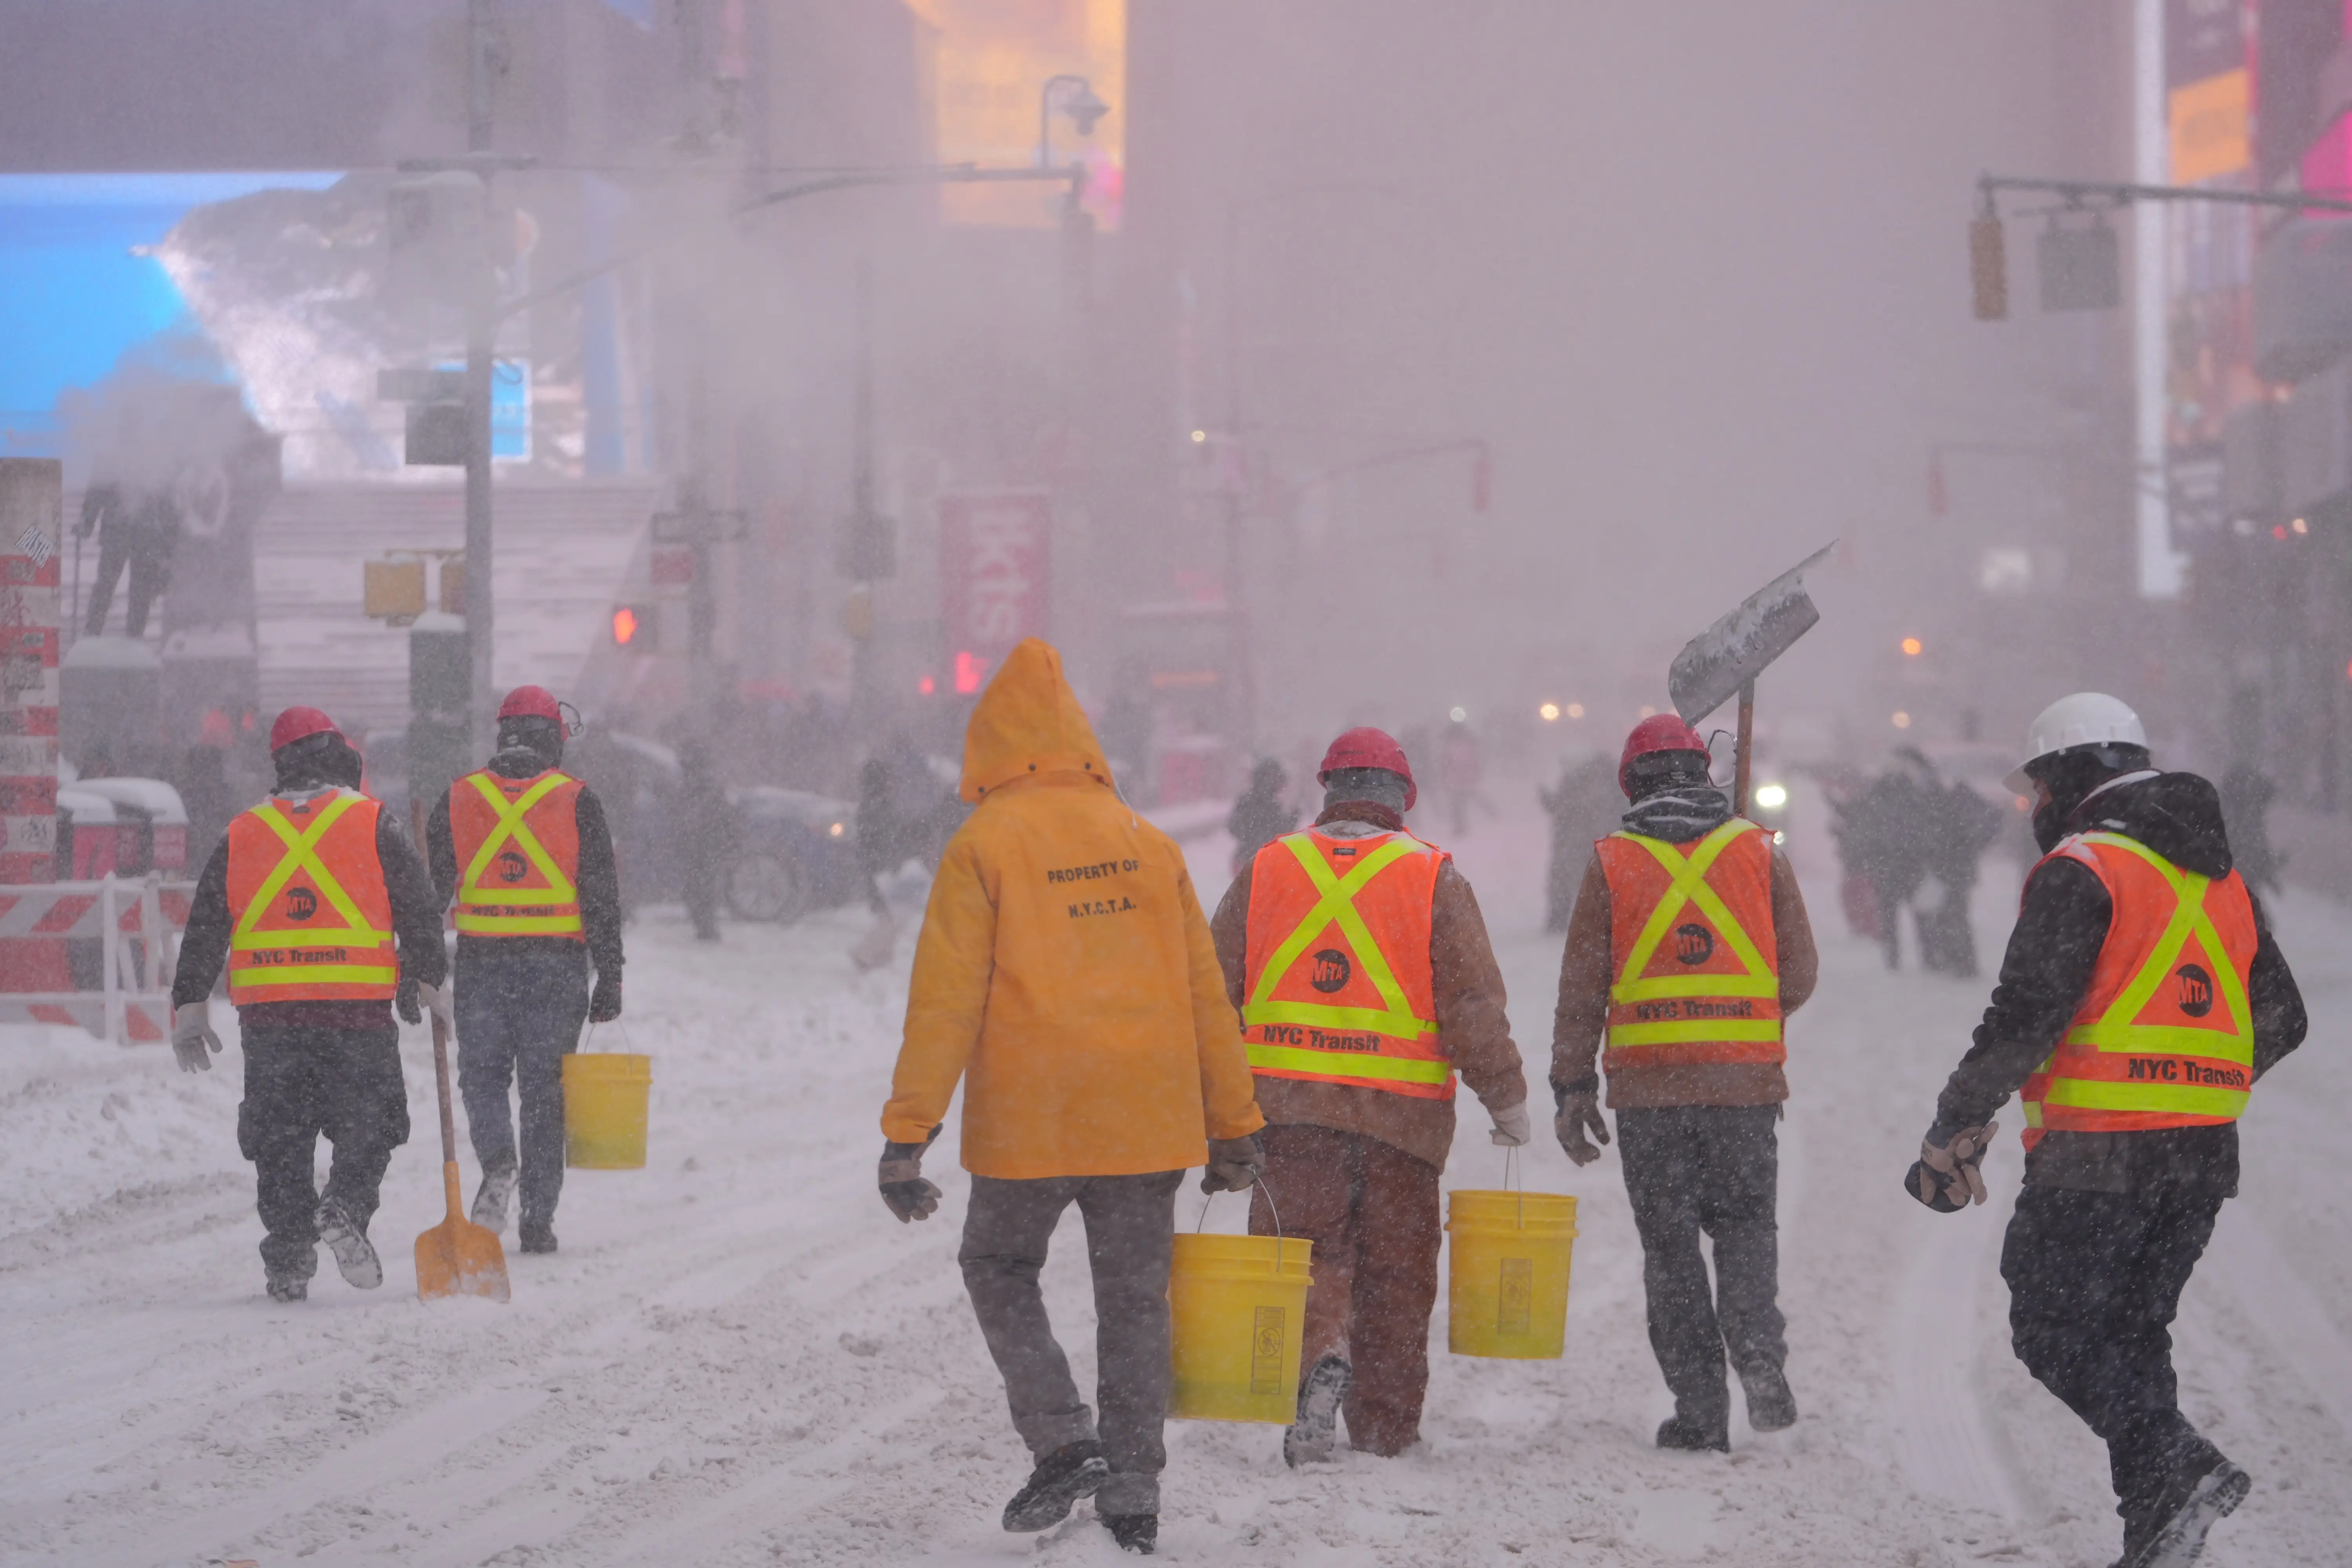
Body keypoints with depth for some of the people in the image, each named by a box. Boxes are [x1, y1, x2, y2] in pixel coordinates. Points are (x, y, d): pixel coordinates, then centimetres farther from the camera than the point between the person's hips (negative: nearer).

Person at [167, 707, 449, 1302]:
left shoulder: (242, 834, 11)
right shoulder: (374, 824, 2)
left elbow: (204, 926, 10)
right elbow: (420, 911, 3)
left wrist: (189, 1006, 14)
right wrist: (428, 980, 16)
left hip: (268, 1016, 2)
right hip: (359, 1009, -2)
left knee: (279, 1141, 8)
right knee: (367, 1127, 6)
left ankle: (288, 1261, 3)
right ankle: (345, 1208, -20)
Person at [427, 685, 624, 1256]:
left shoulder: (458, 799, 6)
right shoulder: (577, 802, 1)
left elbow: (431, 891, 5)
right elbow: (602, 895, -1)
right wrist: (610, 978, 3)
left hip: (481, 962, 1)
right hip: (557, 967, -1)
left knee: (483, 1075, 12)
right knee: (545, 1087, 5)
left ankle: (497, 1163, -16)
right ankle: (538, 1218, 4)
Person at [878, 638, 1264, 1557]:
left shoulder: (983, 850, -4)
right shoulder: (1149, 845, 9)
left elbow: (946, 1000, -9)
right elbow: (1206, 996, 10)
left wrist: (906, 1135, -8)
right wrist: (1233, 1128, 15)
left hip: (1027, 1125, -3)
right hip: (1148, 1125, 3)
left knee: (999, 1271, 17)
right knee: (1133, 1302, 11)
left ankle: (1063, 1441, 2)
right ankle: (1133, 1498, 8)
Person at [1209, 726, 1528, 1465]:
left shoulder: (1265, 870, 6)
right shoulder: (1434, 878, 1)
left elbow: (1216, 989, 8)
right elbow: (1473, 1002, -4)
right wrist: (1505, 1097, 4)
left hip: (1289, 1105, 1)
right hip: (1403, 1112, 0)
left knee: (1304, 1251, 3)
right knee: (1395, 1272, 10)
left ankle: (1320, 1356, -25)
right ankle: (1386, 1425, 14)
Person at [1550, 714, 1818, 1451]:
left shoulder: (1611, 861, 2)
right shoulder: (1760, 852, 4)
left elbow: (1581, 987, 1)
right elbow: (1800, 971, 6)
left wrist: (1572, 1085, 7)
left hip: (1647, 1086, -1)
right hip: (1746, 1081, 1)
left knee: (1670, 1245, 6)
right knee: (1745, 1224, 13)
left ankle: (1699, 1408, 2)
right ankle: (1759, 1355, -10)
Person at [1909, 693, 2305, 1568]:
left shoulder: (2081, 871, -9)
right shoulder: (2221, 879, 16)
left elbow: (2028, 1015, -16)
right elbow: (2280, 1020, 19)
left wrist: (1955, 1125, -8)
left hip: (2097, 1156, -7)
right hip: (2205, 1152, 8)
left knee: (2054, 1332, -1)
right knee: (2132, 1332, 15)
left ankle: (2177, 1468, -19)